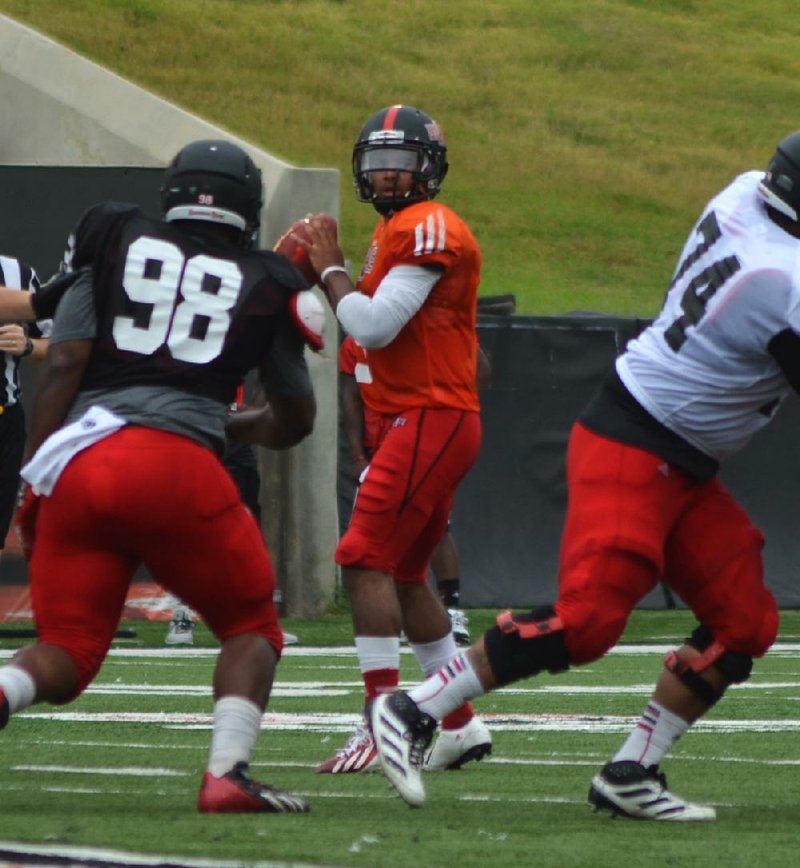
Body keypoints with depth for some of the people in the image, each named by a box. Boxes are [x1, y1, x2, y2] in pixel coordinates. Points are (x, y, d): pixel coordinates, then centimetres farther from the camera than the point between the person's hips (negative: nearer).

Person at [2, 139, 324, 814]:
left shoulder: (118, 248, 17)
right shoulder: (264, 285, 17)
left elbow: (63, 365, 6)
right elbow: (295, 421, 30)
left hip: (77, 459, 2)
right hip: (176, 463, -2)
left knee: (64, 658, 9)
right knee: (251, 628, 18)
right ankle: (228, 772, -4)